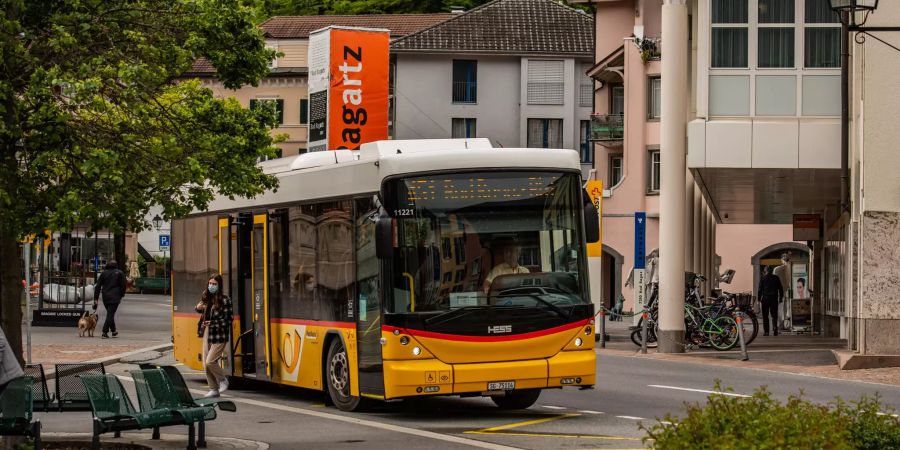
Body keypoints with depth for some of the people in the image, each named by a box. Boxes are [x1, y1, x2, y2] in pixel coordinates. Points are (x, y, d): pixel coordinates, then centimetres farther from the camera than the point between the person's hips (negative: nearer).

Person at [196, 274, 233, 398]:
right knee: (206, 364, 6)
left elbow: (229, 319, -14)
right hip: (207, 335, 7)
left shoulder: (224, 300, -12)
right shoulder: (206, 298, 7)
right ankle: (213, 389, 17)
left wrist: (212, 323, -20)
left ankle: (223, 380, 13)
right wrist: (199, 308, 2)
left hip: (219, 336, -7)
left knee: (210, 362, -12)